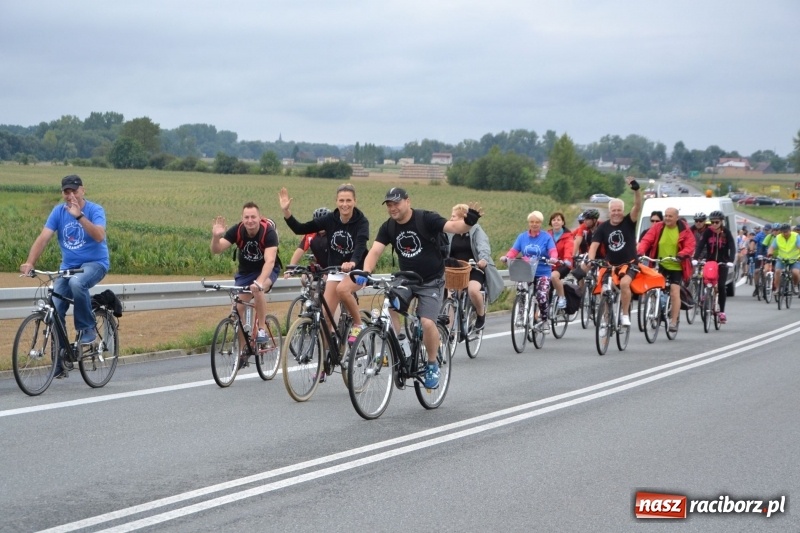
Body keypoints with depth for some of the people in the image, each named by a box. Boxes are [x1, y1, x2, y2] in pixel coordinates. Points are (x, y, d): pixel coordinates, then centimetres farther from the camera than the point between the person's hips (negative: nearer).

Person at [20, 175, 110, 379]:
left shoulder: (95, 210, -10)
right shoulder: (58, 211, 1)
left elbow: (99, 236, -27)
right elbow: (43, 237, -9)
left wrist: (79, 216, -37)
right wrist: (29, 263, -23)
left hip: (95, 263, -4)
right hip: (68, 266, 4)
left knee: (77, 282, -38)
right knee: (53, 312, -10)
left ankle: (87, 329, -17)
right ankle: (60, 363, 2)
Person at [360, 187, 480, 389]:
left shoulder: (426, 219, -16)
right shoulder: (388, 227, -3)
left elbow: (454, 227, -27)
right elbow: (375, 251, -13)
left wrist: (469, 221, -50)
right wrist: (366, 271, -33)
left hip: (431, 282, -4)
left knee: (427, 322, -21)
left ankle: (432, 365, 1)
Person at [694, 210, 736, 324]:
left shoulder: (726, 232, -8)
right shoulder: (708, 232, -6)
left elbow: (732, 247, -14)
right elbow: (700, 245, -14)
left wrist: (730, 261, -30)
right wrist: (695, 258, -30)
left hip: (722, 262, -1)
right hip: (710, 261, 1)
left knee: (721, 286, -9)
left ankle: (722, 312, -4)